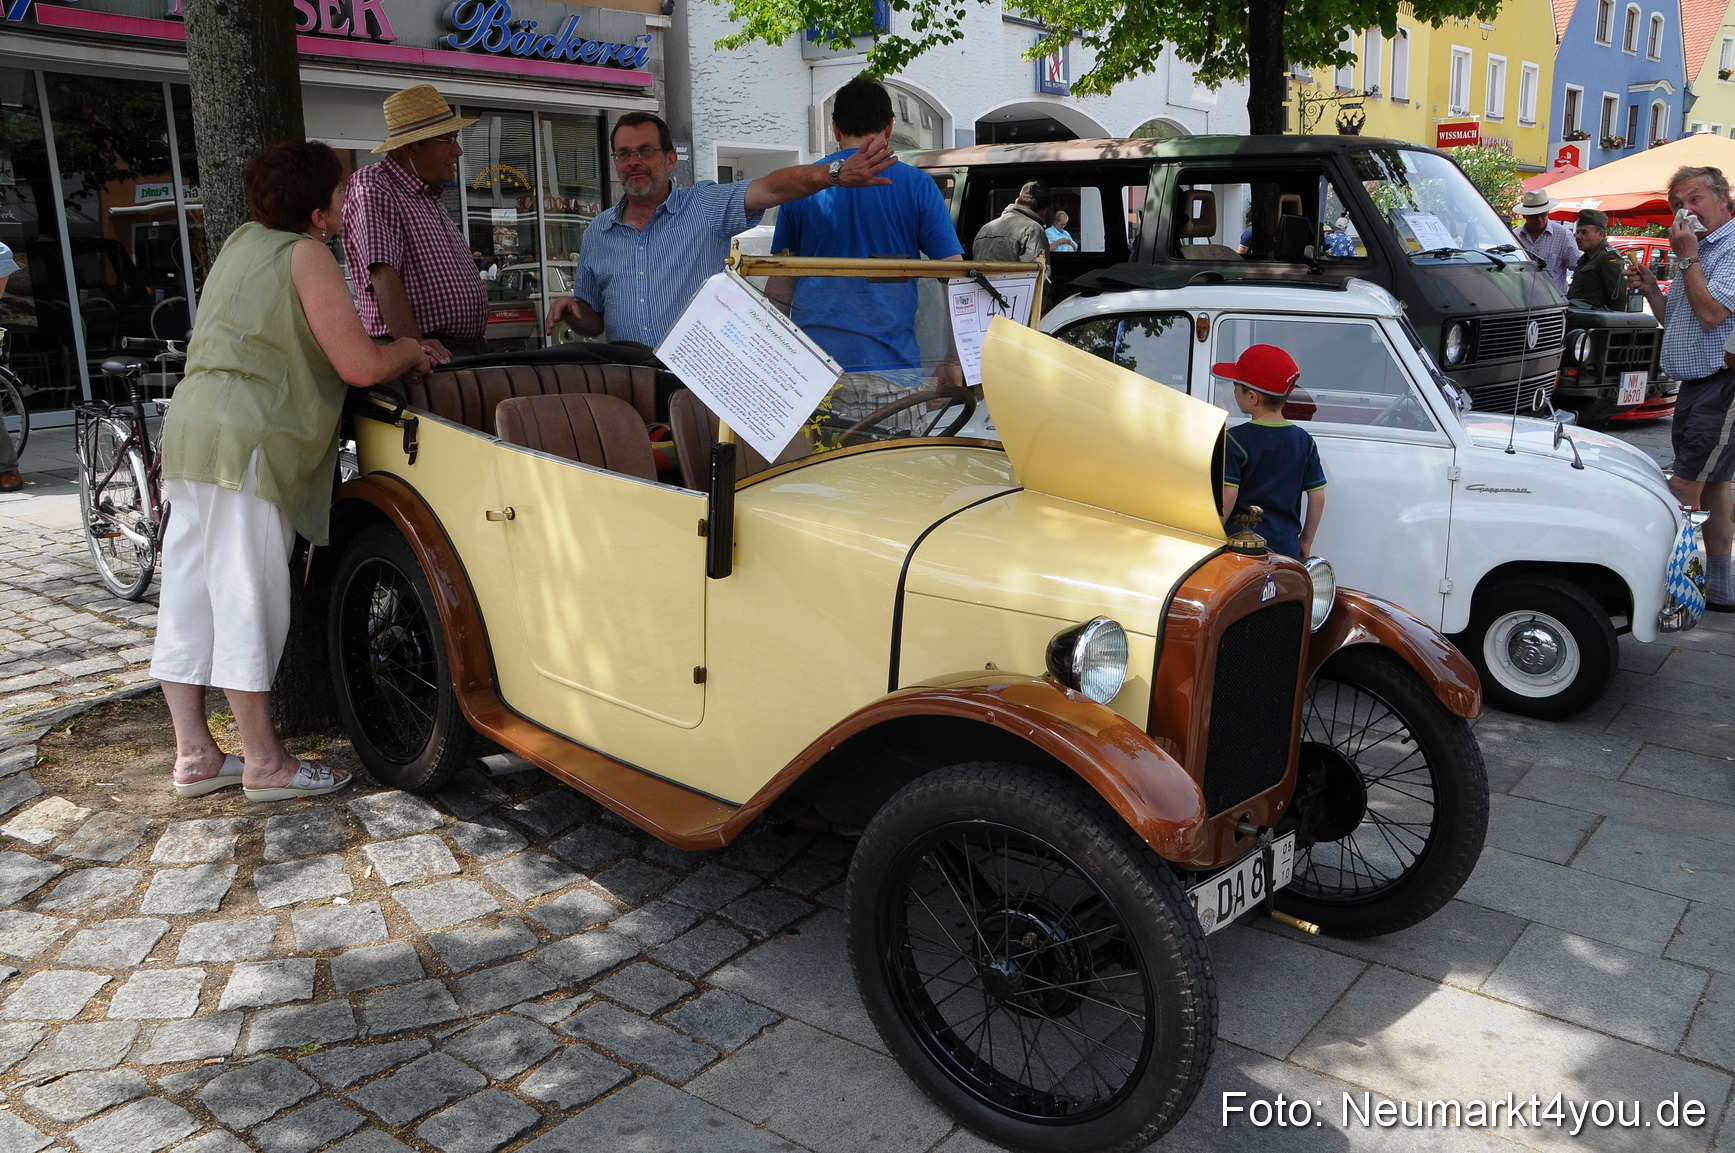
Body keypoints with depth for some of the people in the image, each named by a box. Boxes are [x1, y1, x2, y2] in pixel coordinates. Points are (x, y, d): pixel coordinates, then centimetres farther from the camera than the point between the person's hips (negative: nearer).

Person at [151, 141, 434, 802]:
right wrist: (407, 351, 7)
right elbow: (360, 365, -14)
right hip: (244, 441, -9)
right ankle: (264, 764, 3)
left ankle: (194, 755, 17)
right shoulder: (306, 255, -8)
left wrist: (393, 355, 21)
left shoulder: (246, 240, 19)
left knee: (190, 597, 9)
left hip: (191, 425, 9)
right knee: (250, 602, -4)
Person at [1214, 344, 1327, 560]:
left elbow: (1228, 495, -15)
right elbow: (1318, 496, 8)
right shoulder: (1304, 441, 6)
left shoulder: (1236, 440, -10)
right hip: (1286, 548, 5)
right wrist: (1306, 541, 18)